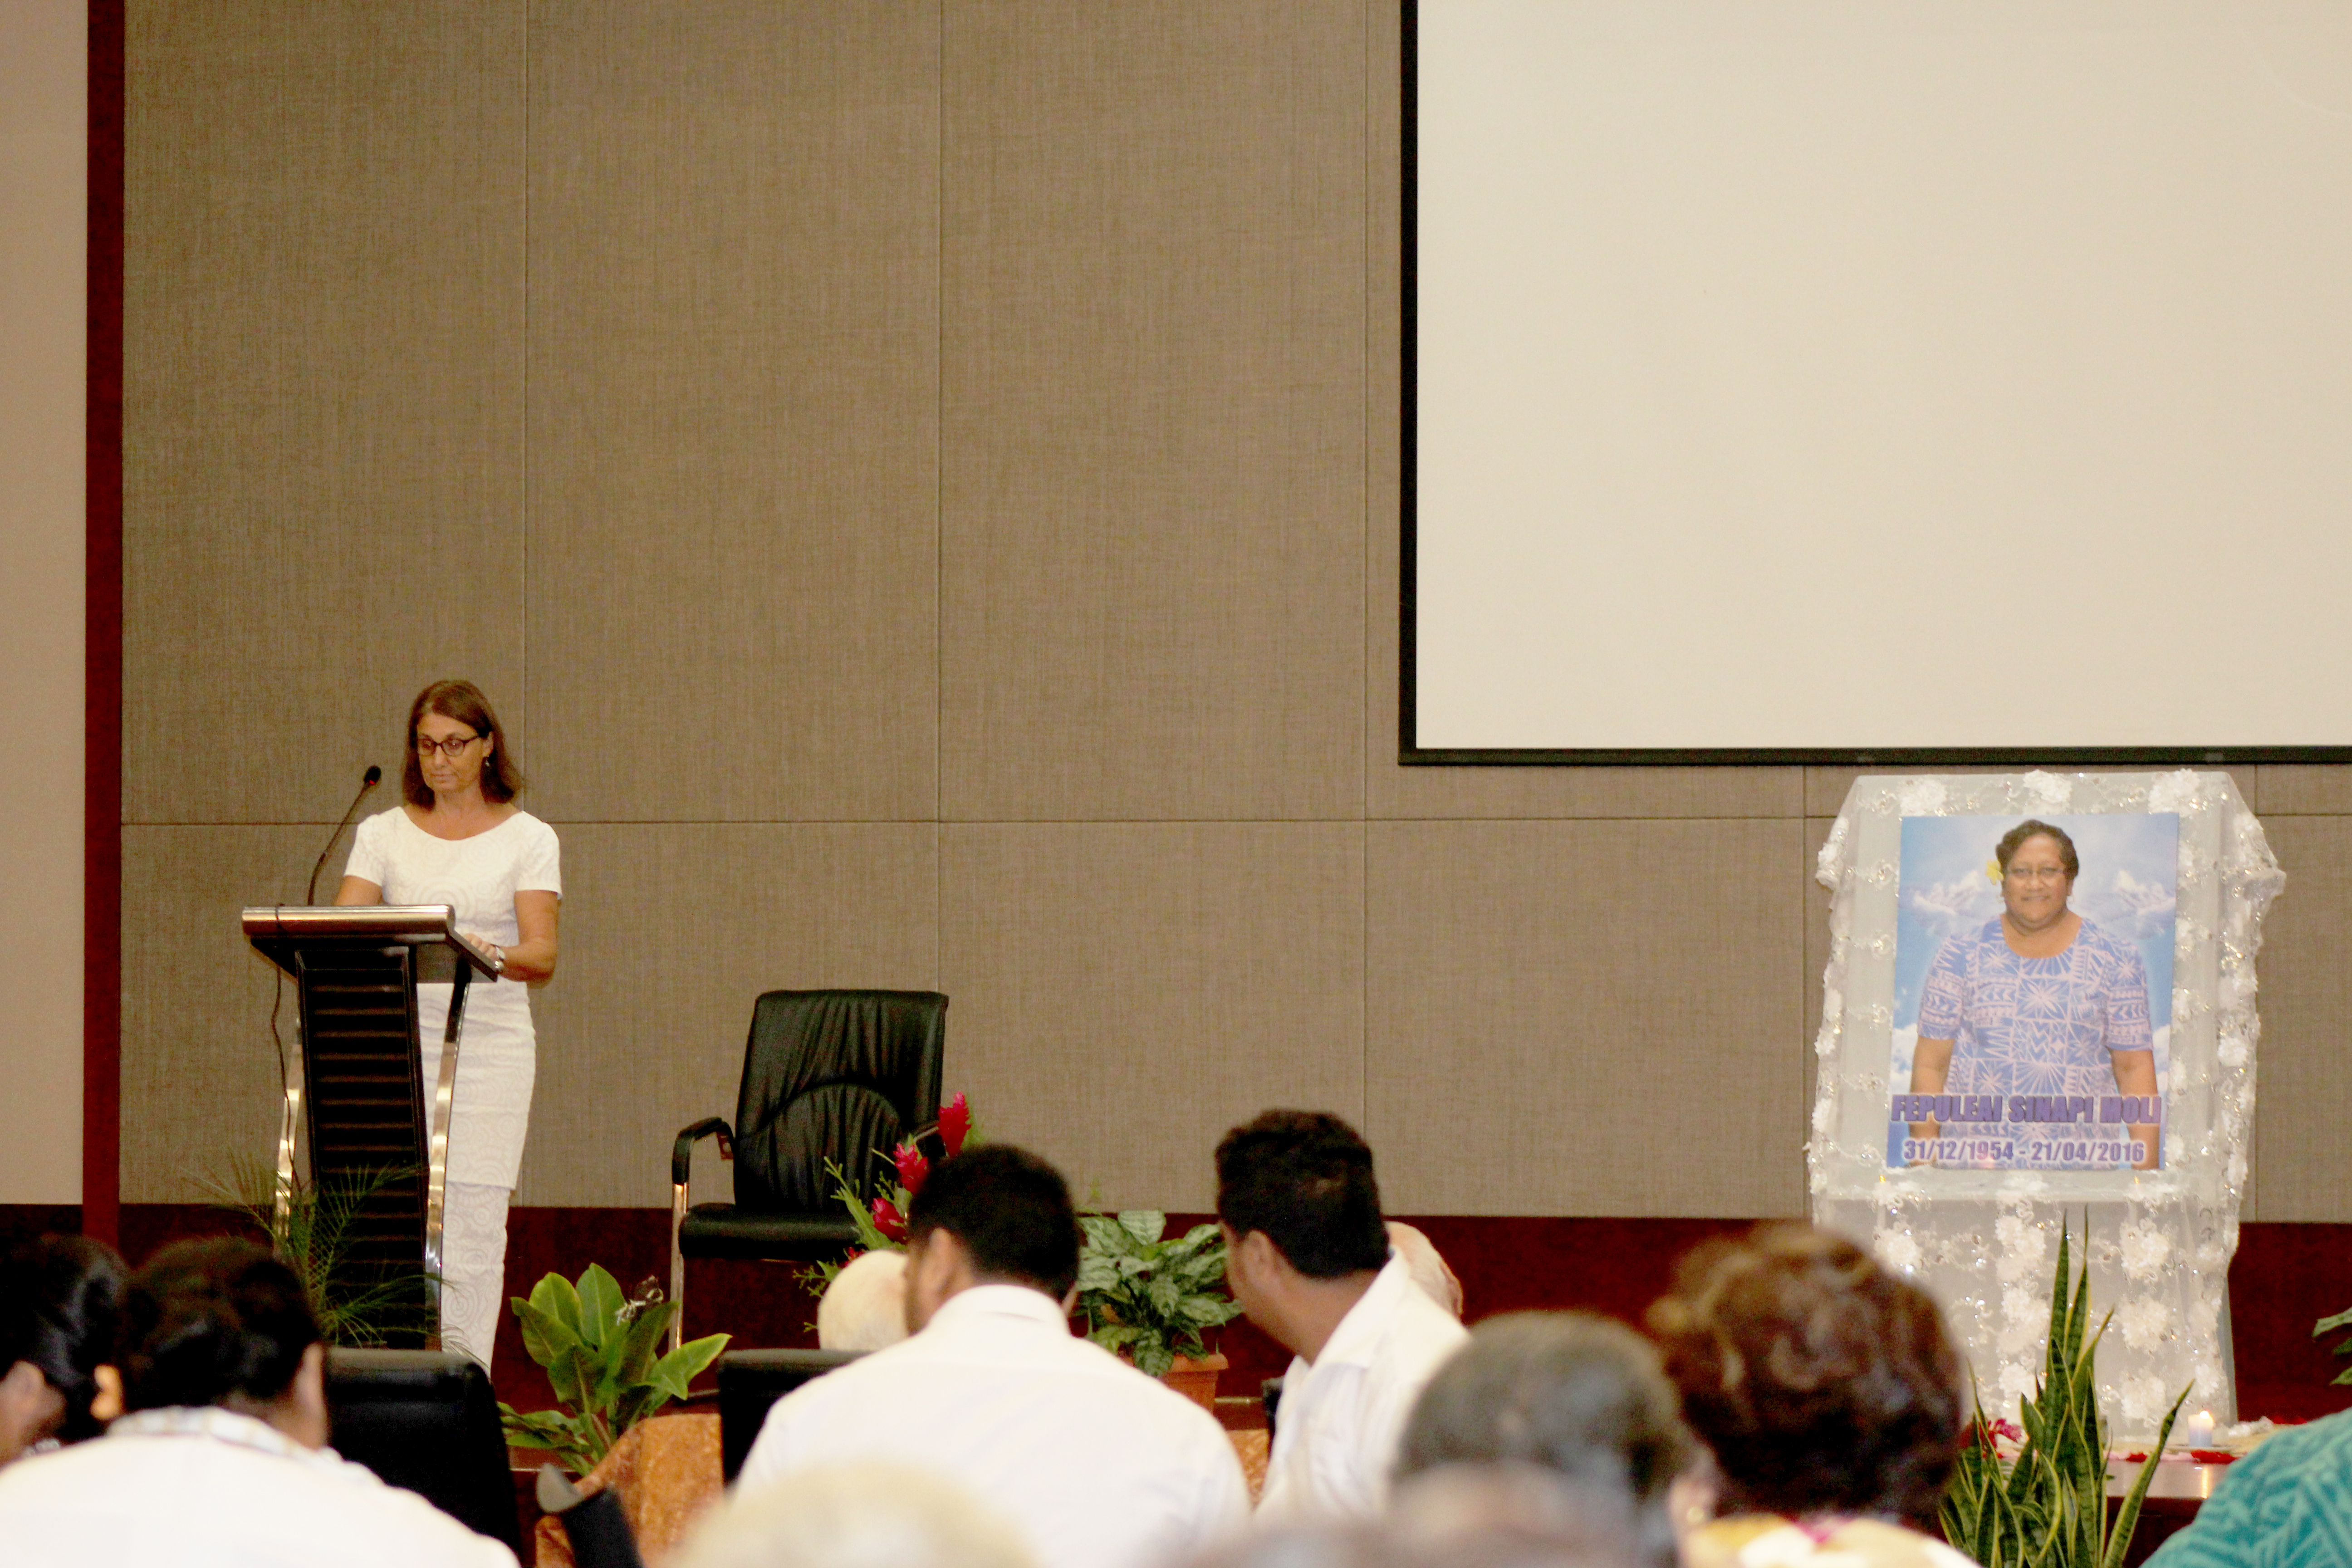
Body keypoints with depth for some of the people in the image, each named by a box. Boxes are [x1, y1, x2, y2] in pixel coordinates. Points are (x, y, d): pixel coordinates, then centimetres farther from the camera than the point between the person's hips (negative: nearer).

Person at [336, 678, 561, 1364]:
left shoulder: (527, 839, 6)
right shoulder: (383, 835, 12)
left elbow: (542, 958, -5)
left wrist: (489, 955, -26)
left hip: (490, 1046, -2)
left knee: (471, 1228, -8)